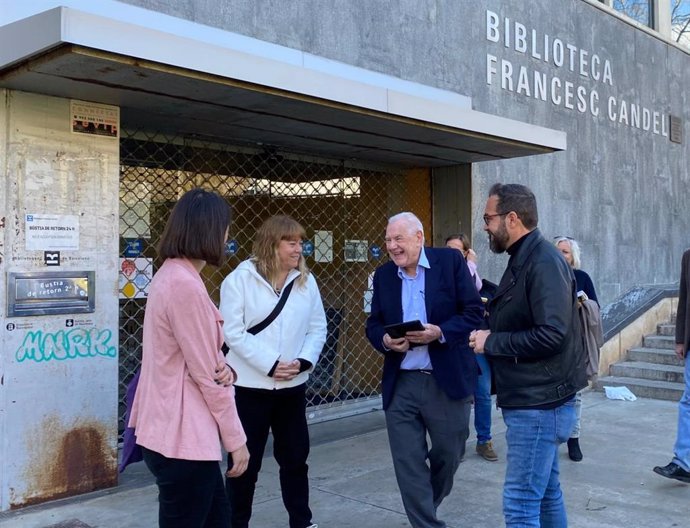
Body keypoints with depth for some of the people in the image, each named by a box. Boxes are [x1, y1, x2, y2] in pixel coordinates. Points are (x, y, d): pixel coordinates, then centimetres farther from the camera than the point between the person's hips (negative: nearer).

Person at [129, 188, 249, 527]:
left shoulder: (170, 274, 9)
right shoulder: (185, 284, -22)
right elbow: (206, 377, -19)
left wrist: (223, 367, -6)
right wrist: (236, 439, -10)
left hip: (173, 430, 10)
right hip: (181, 437, -10)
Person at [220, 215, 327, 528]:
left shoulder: (306, 280, 5)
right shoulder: (240, 279, -8)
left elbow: (317, 328, 6)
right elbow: (233, 332, -13)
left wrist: (303, 360, -12)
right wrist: (270, 364, -18)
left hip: (293, 386, 4)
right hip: (249, 386, -4)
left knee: (295, 457, 15)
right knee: (245, 461, 6)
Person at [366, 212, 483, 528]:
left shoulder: (451, 261, -3)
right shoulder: (383, 275, 8)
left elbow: (474, 312, -6)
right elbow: (373, 324, 9)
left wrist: (439, 332, -21)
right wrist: (385, 340, -13)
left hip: (447, 382, -2)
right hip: (401, 385, 2)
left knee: (449, 455, 15)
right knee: (408, 465, 2)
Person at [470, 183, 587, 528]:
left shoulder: (543, 263, -18)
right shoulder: (524, 261, 13)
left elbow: (552, 334, -26)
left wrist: (492, 342, -17)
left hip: (538, 404, -10)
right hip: (533, 399, 10)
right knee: (545, 493, 19)